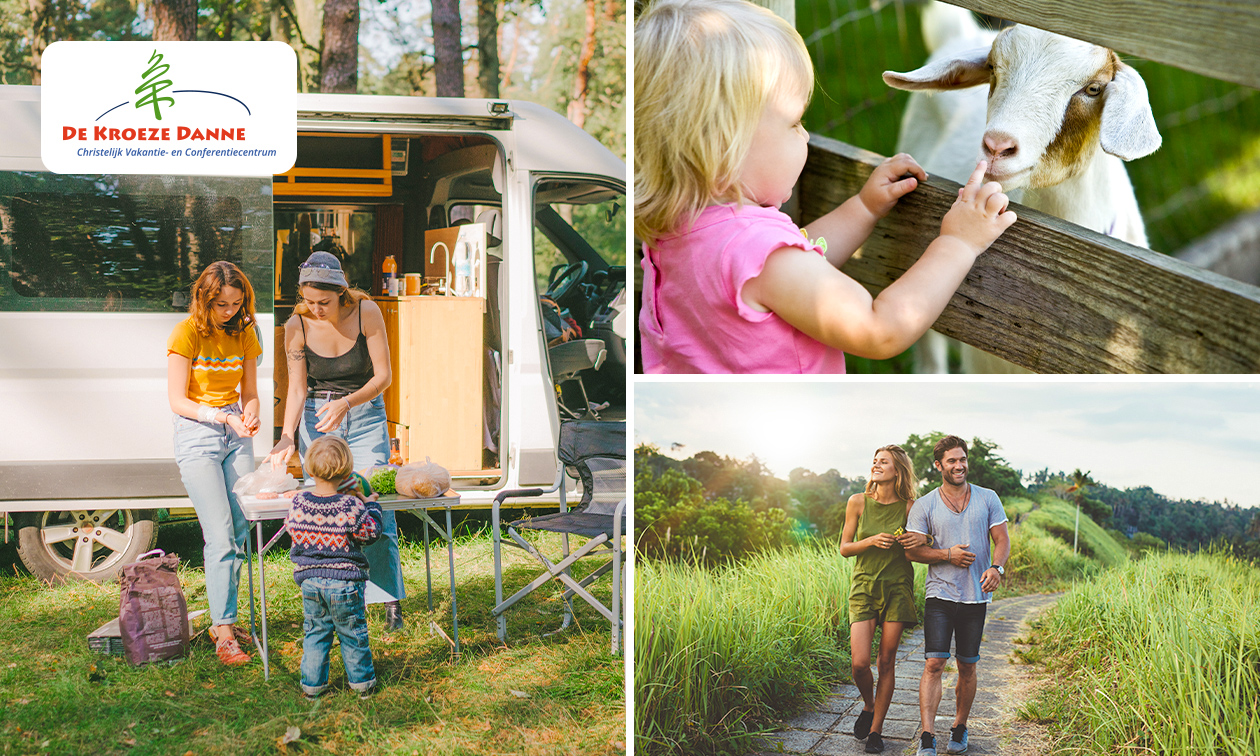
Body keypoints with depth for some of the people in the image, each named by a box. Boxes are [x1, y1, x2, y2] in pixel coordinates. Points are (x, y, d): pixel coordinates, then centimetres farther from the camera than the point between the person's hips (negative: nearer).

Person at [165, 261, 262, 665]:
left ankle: (223, 619, 14)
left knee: (240, 532, 1)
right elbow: (178, 401, -9)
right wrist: (220, 417, -23)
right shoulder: (186, 333, -8)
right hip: (196, 435, -5)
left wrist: (250, 414, -9)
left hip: (235, 434, 5)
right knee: (220, 536, -13)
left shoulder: (243, 333, 7)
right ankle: (224, 635, -12)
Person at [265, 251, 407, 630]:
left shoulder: (366, 312, -15)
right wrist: (286, 439, -20)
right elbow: (297, 389, -6)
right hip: (316, 418, 1)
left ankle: (390, 601, 1)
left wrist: (346, 403, -27)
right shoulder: (297, 326, -11)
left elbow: (383, 375, -12)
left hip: (365, 414, -1)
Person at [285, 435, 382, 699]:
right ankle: (362, 682, 23)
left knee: (315, 632, 17)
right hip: (344, 581, -3)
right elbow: (371, 533, -6)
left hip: (310, 580, 3)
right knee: (353, 633, 12)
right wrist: (372, 507, 11)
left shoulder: (298, 503, -7)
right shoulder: (351, 507, -18)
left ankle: (312, 683, 19)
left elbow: (291, 528, 10)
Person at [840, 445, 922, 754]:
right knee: (860, 663, -11)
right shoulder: (858, 502, -2)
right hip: (864, 586, 0)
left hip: (898, 587, 0)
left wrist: (913, 542, -13)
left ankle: (876, 729, 15)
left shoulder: (909, 507, -2)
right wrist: (872, 541, -14)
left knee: (887, 661, 1)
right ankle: (868, 707, 21)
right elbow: (844, 548, 3)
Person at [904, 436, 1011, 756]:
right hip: (940, 595, -2)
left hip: (976, 597, 2)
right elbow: (911, 550, -1)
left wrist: (997, 567, -19)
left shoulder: (988, 499, 6)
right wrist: (948, 555, -15)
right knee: (934, 664, -12)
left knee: (967, 667, 10)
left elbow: (1002, 540, 1)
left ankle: (959, 730, 27)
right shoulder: (924, 505, 2)